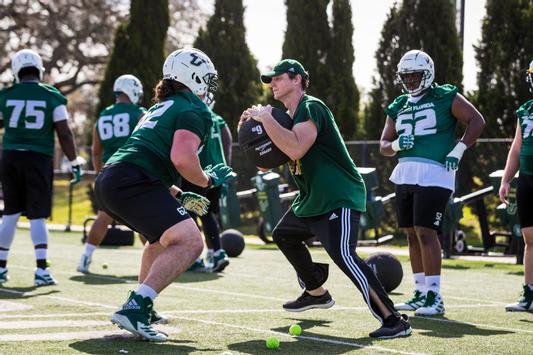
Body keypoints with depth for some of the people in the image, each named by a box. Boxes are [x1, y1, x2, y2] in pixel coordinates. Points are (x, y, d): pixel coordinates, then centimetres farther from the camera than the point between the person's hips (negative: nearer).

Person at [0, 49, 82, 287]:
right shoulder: (52, 97, -2)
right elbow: (64, 134, -3)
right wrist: (75, 163, 5)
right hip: (39, 159, -2)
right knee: (38, 216, 1)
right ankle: (41, 270, -8)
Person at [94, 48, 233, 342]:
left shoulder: (162, 107, 29)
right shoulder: (194, 110, 0)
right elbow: (181, 158, -16)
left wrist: (180, 196, 35)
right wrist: (209, 180, 2)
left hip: (107, 179, 10)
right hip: (130, 182, -10)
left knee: (164, 237, 31)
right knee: (189, 241, -18)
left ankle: (142, 306, 33)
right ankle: (134, 308, -27)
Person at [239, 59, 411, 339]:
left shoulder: (311, 108, -15)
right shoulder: (288, 116, 15)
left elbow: (296, 149, -31)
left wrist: (266, 118, -22)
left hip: (340, 199, -11)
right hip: (311, 200, 11)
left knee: (343, 255, -25)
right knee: (284, 235, 26)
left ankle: (394, 320, -25)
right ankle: (316, 292, 41)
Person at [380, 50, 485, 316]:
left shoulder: (445, 97, -1)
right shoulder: (398, 106, 16)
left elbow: (476, 121, -6)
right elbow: (384, 146, 18)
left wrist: (457, 152, -12)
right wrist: (397, 144, -4)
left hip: (434, 175, -7)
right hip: (405, 174, 7)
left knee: (425, 232, -13)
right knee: (412, 234, 9)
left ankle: (434, 297, -9)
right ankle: (421, 294, 17)